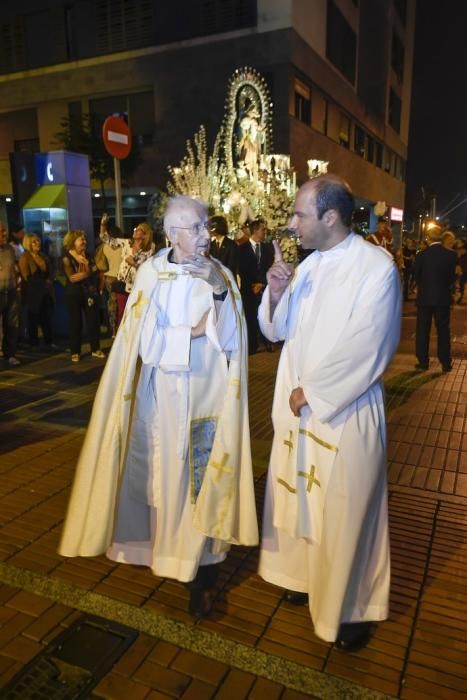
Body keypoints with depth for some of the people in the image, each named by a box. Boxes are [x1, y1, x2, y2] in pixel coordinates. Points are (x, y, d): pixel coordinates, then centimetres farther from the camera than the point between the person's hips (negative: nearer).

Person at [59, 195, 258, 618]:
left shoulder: (221, 274, -3)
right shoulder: (151, 274, -5)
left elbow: (231, 340, -12)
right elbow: (147, 342, -10)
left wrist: (219, 291, -25)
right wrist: (196, 331, -12)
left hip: (208, 396, 0)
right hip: (163, 398, 1)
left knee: (204, 481, 5)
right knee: (165, 477, 13)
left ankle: (203, 571, 17)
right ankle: (166, 551, 36)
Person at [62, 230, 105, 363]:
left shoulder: (87, 256, 10)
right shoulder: (67, 258, -5)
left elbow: (95, 271, 1)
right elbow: (71, 278, -14)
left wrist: (81, 275, -13)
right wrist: (87, 273, -6)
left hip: (89, 291, 4)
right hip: (74, 293, -4)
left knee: (93, 320, 4)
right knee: (76, 322, 2)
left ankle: (95, 349, 15)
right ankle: (75, 352, 11)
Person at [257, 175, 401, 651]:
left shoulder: (376, 267, -16)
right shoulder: (308, 264, 5)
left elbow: (364, 351, -19)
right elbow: (277, 330, 8)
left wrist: (311, 392, -12)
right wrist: (275, 293, -11)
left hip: (345, 411, -6)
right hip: (299, 405, 7)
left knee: (345, 510, 7)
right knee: (300, 494, 18)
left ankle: (352, 606, 30)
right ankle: (306, 574, 42)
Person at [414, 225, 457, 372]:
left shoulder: (422, 255, -11)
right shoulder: (451, 254, -6)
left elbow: (416, 276, -3)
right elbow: (453, 276, 0)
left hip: (425, 297, -1)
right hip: (443, 297, 2)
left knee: (422, 330, 7)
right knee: (443, 330, 9)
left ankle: (423, 362, 9)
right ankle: (446, 363, 11)